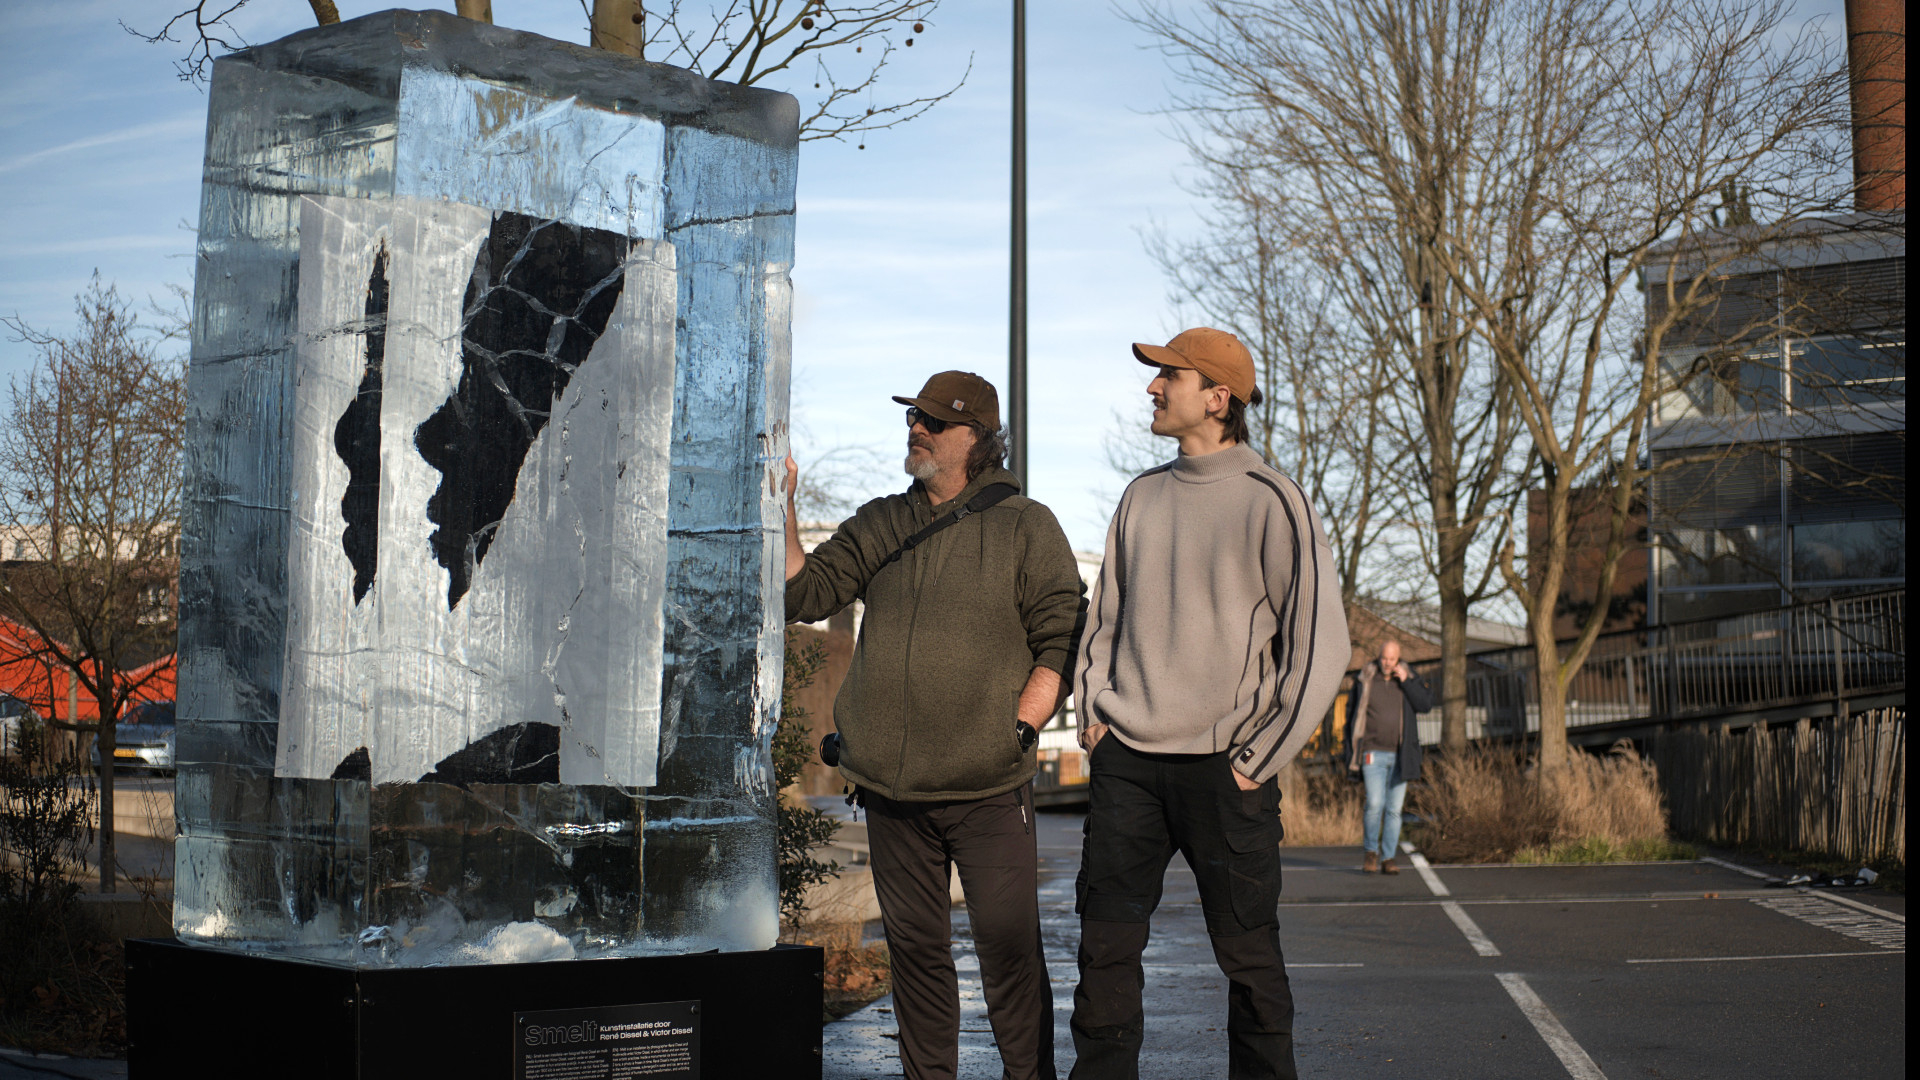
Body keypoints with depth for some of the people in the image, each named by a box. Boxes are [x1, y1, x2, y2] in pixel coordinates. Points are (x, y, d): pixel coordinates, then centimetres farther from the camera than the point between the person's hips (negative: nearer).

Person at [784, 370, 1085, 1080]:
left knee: (1009, 949, -6)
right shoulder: (878, 525, 14)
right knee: (914, 946, 9)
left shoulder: (1025, 527, 2)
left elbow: (1062, 641, -1)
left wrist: (1019, 727, -10)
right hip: (891, 787, 4)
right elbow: (804, 593, 5)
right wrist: (782, 507, -4)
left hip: (988, 789, -4)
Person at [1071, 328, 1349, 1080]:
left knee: (1249, 954, 3)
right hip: (1126, 763, 5)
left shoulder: (1271, 502, -6)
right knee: (1105, 940, 4)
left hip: (1222, 767, -5)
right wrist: (1094, 711, 8)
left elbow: (1320, 642, -7)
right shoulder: (1142, 496, 12)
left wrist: (1259, 757, -8)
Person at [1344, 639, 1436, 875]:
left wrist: (1406, 681, -13)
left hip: (1399, 755, 2)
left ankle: (1388, 858, 9)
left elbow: (1426, 704, -4)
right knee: (1375, 803, -15)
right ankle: (1370, 851, 4)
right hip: (1373, 753, -2)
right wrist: (1352, 752, 5)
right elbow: (1352, 714, 8)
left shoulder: (1409, 677, 7)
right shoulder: (1364, 680, 2)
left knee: (1394, 809, 2)